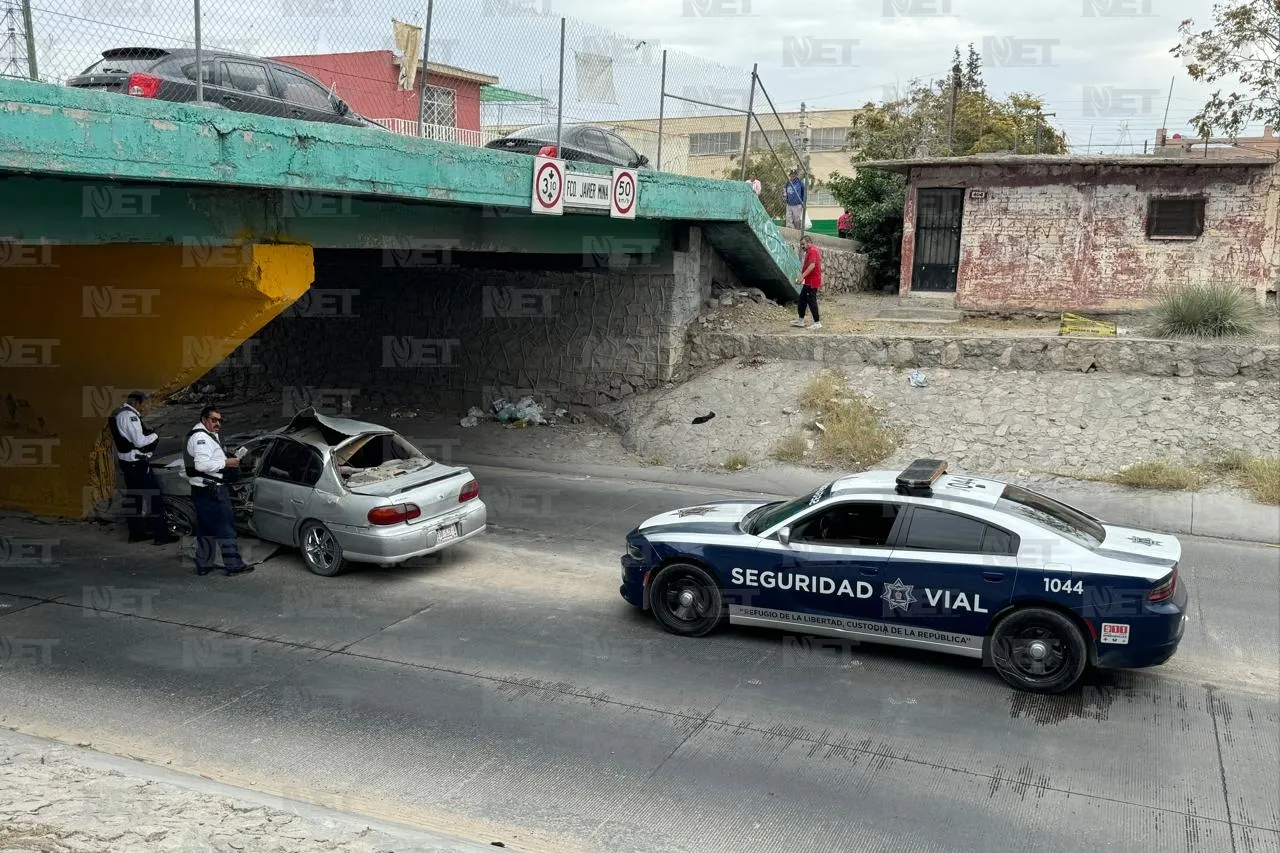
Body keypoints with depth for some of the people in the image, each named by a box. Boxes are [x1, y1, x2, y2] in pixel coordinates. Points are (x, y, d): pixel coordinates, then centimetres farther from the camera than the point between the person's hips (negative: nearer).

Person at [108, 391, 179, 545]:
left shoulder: (117, 414, 13)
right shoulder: (129, 415, -19)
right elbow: (139, 441, -23)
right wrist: (154, 436, -7)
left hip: (125, 462, 10)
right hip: (137, 463, -10)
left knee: (134, 497, 17)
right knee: (154, 498, -6)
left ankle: (135, 532, 24)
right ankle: (161, 535, -5)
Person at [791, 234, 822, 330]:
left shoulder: (812, 251, -15)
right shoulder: (813, 250, 19)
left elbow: (812, 265, -28)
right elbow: (818, 266, 25)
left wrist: (802, 276, -33)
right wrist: (820, 281, 28)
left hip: (812, 282, -11)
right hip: (809, 281, 11)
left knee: (811, 301, -7)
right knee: (802, 299, 14)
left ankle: (817, 323, -2)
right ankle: (801, 320, 20)